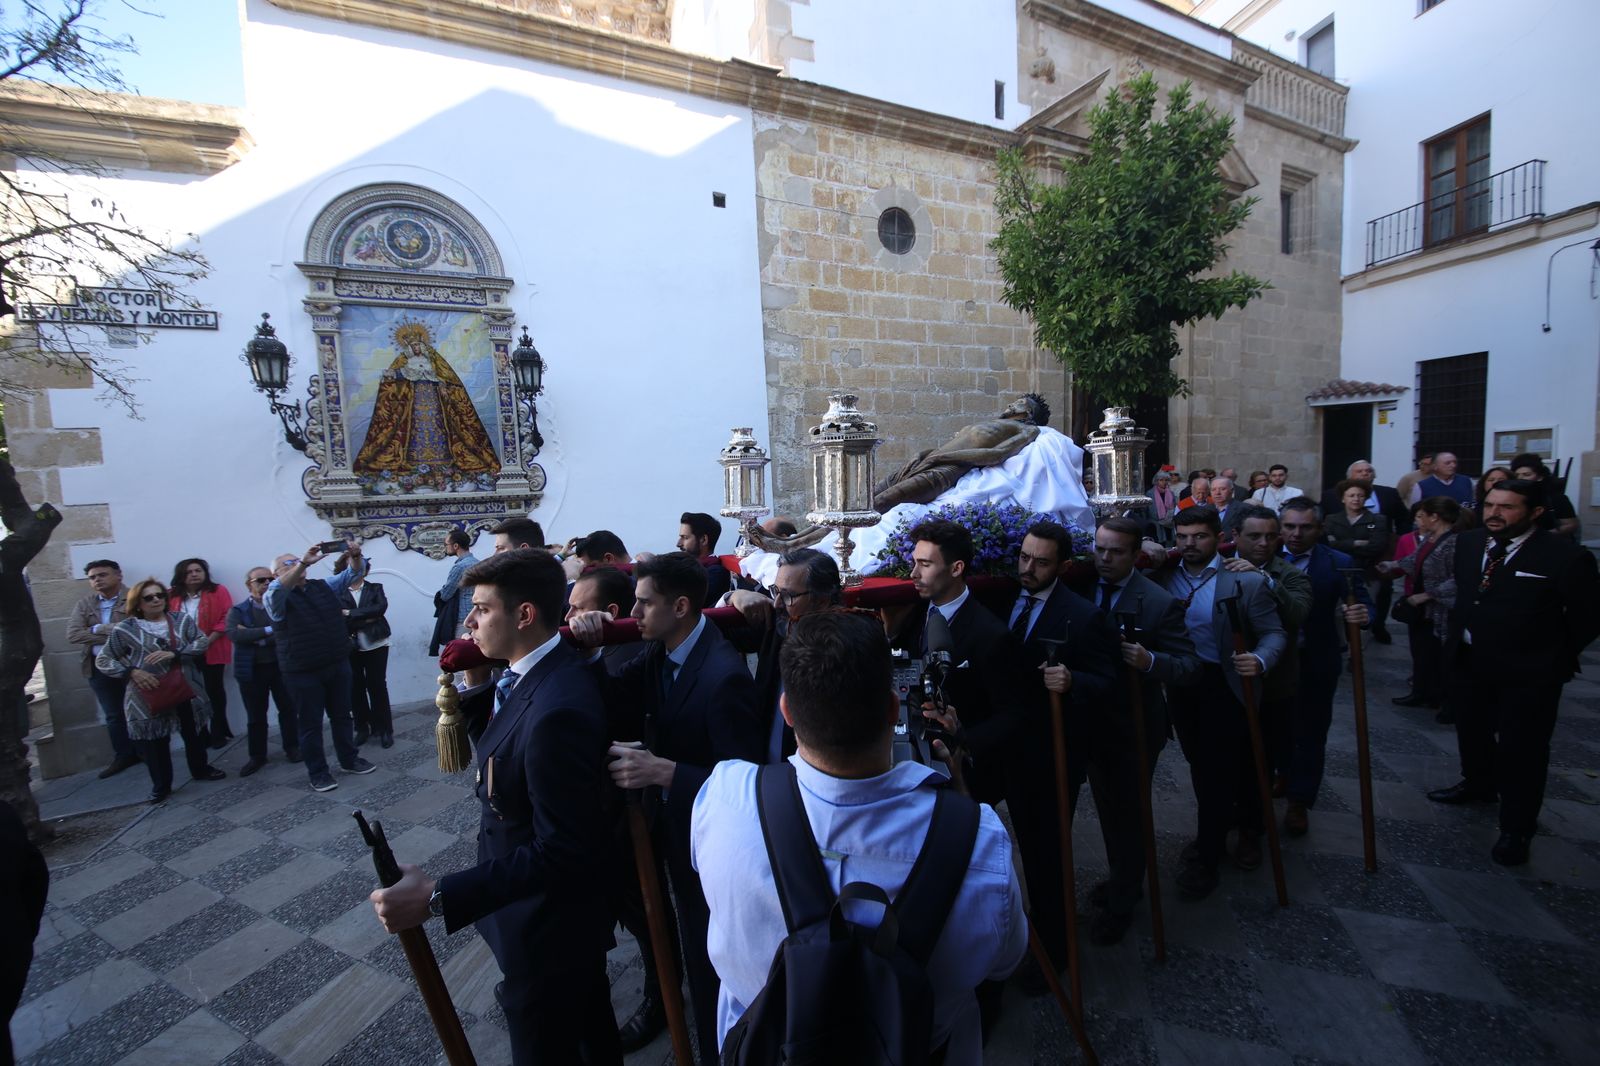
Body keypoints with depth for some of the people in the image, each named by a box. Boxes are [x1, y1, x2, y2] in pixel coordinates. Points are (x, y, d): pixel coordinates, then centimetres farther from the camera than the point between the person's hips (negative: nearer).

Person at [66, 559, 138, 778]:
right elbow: (73, 635, -5)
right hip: (100, 667, 4)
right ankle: (123, 755, 24)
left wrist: (98, 629, -13)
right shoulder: (83, 605, 8)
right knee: (113, 715, 13)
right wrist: (115, 633, -14)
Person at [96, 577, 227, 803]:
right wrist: (132, 671, -16)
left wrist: (173, 653, -23)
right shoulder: (125, 629, -5)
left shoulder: (182, 620, 0)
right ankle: (161, 785, 22)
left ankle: (200, 769, 37)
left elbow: (203, 641, -7)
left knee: (192, 732, 17)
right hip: (149, 694, -2)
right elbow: (102, 660, 0)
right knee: (154, 740, 5)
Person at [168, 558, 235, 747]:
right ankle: (200, 734, 13)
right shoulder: (172, 595, 8)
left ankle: (218, 732, 14)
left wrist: (208, 641, -14)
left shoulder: (218, 591, -1)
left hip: (212, 652, -2)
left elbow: (226, 619, -7)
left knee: (214, 690, 5)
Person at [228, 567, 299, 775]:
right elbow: (234, 634, -17)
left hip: (281, 666, 0)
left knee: (288, 709, 9)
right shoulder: (238, 610, 1)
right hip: (252, 670, 0)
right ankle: (257, 756, 23)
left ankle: (292, 748, 24)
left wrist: (254, 636, -17)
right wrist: (268, 630, -22)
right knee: (255, 716, 11)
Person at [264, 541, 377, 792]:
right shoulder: (276, 598, -6)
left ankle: (349, 760, 30)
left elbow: (353, 573, 2)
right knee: (310, 723, 6)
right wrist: (303, 562, -40)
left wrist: (355, 557, -21)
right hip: (303, 673, -4)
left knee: (342, 716, 16)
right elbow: (276, 589, -29)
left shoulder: (324, 585, 8)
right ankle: (317, 772, 18)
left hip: (338, 665, 5)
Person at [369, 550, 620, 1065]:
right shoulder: (535, 673, -4)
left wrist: (437, 896, -30)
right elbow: (504, 750, 4)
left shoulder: (557, 709, -35)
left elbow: (560, 851, -32)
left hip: (546, 924, -8)